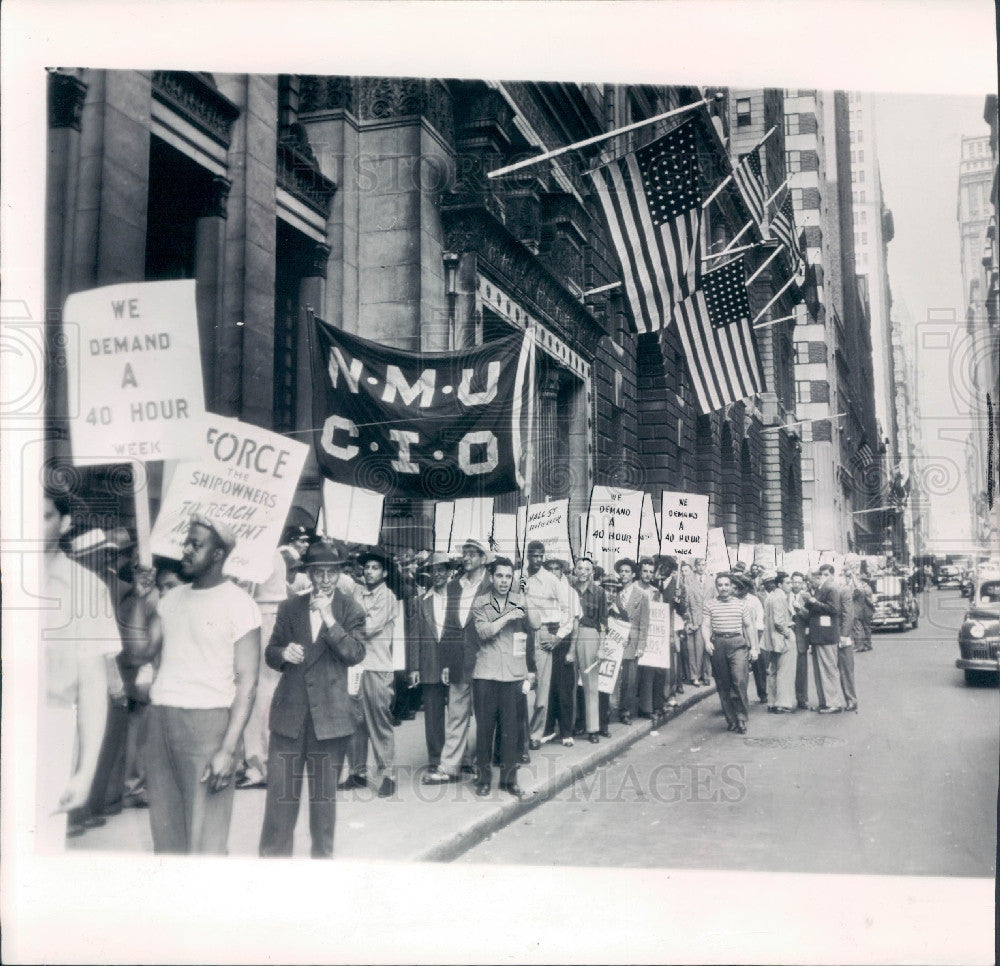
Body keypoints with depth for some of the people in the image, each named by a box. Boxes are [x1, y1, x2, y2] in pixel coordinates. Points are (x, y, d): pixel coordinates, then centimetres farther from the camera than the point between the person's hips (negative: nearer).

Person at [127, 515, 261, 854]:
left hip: (207, 721, -6)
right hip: (158, 717, 6)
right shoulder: (171, 599, 15)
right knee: (164, 831, 11)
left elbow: (247, 683, -10)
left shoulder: (238, 604, -5)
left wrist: (228, 749, -17)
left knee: (205, 837, -4)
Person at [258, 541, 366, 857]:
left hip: (330, 713, -1)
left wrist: (329, 619, -19)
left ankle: (322, 854, 24)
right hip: (289, 713, 2)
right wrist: (283, 653, -10)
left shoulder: (350, 610, 1)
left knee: (325, 793, 10)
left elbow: (356, 654, -10)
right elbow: (270, 653, 13)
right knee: (280, 792, 1)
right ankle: (273, 854, 13)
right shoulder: (289, 608, 9)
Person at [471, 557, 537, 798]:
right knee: (484, 726, 3)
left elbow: (534, 627, 1)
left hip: (513, 674, 1)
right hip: (485, 674, -1)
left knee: (510, 728, 3)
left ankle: (509, 778, 13)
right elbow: (483, 631, -8)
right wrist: (507, 617, -14)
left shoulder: (520, 601, 8)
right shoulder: (480, 603, 5)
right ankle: (483, 777, 14)